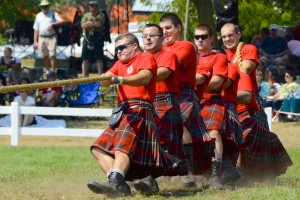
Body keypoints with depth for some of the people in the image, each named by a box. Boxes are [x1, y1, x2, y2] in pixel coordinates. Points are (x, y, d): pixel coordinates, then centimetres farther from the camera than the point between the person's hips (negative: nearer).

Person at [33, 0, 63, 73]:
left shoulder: (53, 14, 7)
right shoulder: (38, 16, 14)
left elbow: (61, 22, -6)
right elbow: (36, 29, 13)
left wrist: (52, 24, -20)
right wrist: (35, 41, 6)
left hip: (51, 37, -3)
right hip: (42, 38, 3)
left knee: (52, 55, -10)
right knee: (45, 56, 7)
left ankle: (53, 72, -6)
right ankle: (47, 71, 18)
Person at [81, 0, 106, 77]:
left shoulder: (101, 15, 2)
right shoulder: (86, 15, 12)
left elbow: (99, 24, -15)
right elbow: (83, 25, -3)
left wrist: (90, 23, -9)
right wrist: (95, 25, -13)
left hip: (98, 39, -3)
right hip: (87, 38, 3)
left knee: (99, 58, -1)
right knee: (85, 58, 2)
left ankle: (100, 75, 2)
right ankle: (84, 75, 5)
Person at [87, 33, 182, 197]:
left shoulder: (146, 57, 4)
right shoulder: (120, 64, 27)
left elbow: (145, 77, -18)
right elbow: (108, 76, 7)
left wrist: (118, 80, -34)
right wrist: (106, 79, -20)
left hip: (139, 110, -9)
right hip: (123, 113, 9)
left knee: (122, 146, -30)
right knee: (99, 149, -4)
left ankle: (115, 184, -51)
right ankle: (120, 185, -21)